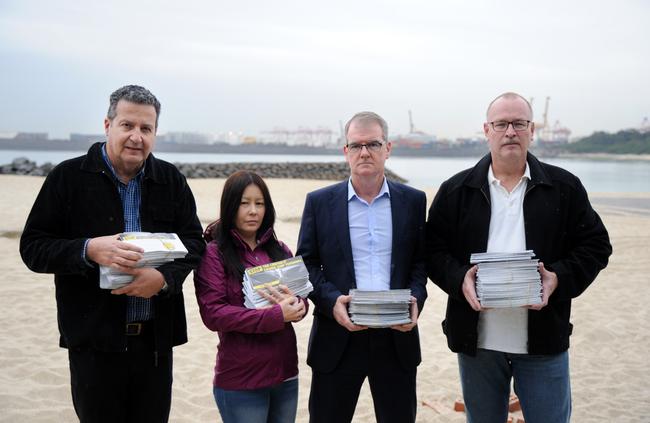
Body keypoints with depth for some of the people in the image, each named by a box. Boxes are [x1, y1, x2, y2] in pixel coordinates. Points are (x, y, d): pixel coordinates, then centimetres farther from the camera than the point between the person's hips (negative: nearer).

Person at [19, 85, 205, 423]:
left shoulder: (171, 180, 6)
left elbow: (193, 240, 6)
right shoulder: (68, 177, -3)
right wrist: (89, 250, -21)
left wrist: (164, 277, -14)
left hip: (156, 339, 3)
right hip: (94, 339, -2)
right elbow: (32, 246, -3)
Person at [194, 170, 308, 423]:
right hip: (240, 381, -5)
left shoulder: (279, 250, 9)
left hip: (285, 374, 5)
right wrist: (276, 316, -21)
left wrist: (294, 304, -16)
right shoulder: (214, 254, -7)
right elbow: (213, 314, -16)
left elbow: (302, 304, 8)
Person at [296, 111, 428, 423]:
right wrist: (331, 301, -15)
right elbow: (306, 264, 2)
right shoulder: (319, 202, 2)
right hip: (338, 336, -1)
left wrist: (416, 298, -9)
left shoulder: (413, 201, 6)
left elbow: (421, 260, 10)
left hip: (397, 335, 1)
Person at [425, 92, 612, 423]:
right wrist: (459, 279, -16)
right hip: (477, 341, 1)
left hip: (544, 342, 0)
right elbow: (433, 249, 3)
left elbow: (595, 245, 4)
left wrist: (560, 278, -14)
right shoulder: (455, 190, 3)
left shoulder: (565, 188, 2)